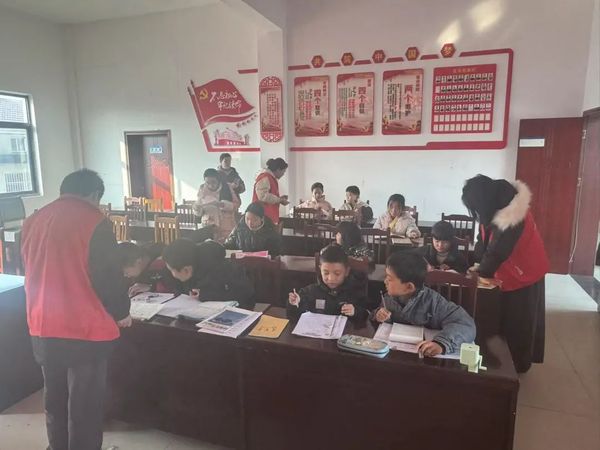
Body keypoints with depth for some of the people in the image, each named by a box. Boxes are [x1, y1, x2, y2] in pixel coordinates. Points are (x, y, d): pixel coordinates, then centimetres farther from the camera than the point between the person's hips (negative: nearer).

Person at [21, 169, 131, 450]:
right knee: (85, 405, 8)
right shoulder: (95, 221, -13)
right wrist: (121, 312, 3)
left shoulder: (33, 221, 5)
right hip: (85, 330, -6)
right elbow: (109, 275, -14)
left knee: (54, 400, 22)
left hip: (42, 328, 7)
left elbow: (33, 272, 16)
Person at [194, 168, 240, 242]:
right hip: (208, 226, 1)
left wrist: (224, 205, -18)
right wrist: (197, 209, -11)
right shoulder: (202, 190, 5)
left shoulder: (226, 187, 0)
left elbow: (236, 204, -1)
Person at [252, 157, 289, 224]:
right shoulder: (265, 178, -15)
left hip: (270, 216, 11)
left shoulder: (271, 178, 19)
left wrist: (279, 198, 14)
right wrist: (280, 200, -15)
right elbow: (263, 196, -25)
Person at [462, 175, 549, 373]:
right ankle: (510, 360, 31)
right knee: (507, 319, 16)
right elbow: (484, 241, -4)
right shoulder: (498, 207, -6)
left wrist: (480, 271, -17)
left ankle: (518, 364, 24)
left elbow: (496, 252, -28)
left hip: (523, 274, -8)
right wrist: (478, 264, -13)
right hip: (510, 273, 8)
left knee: (519, 322, 6)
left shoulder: (511, 217, -33)